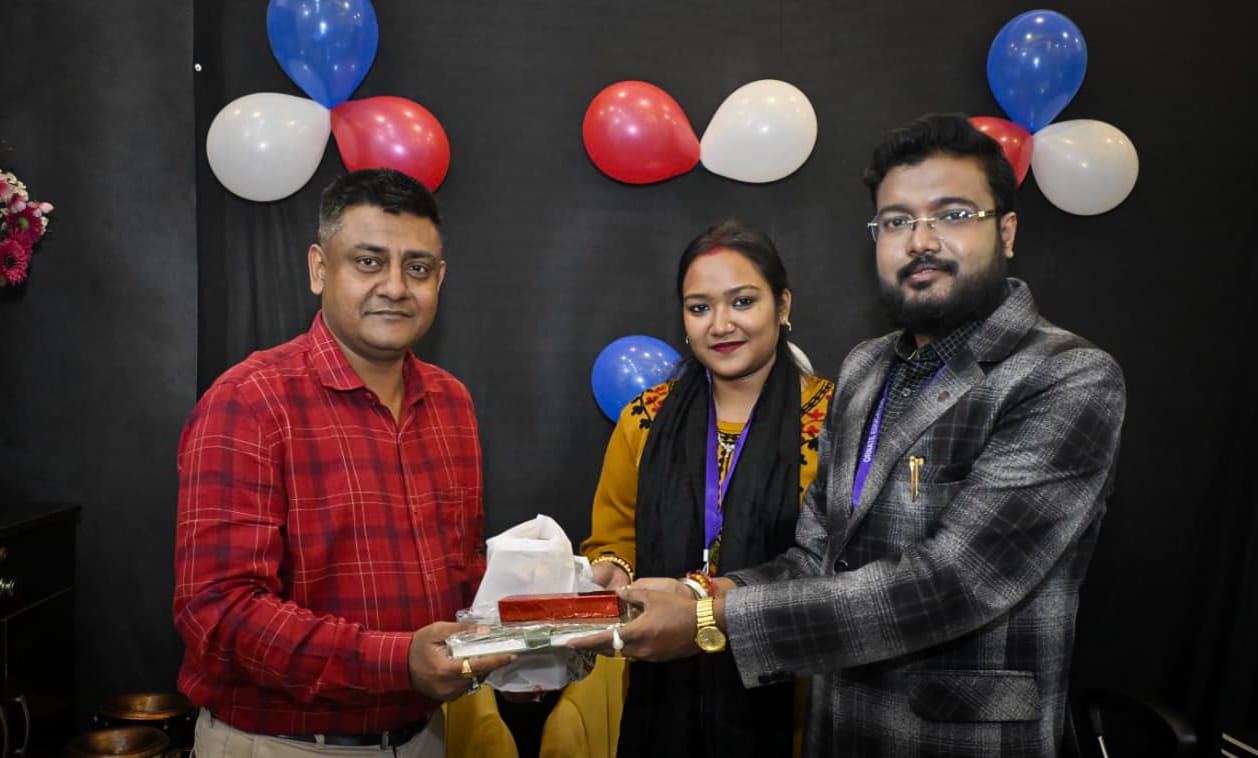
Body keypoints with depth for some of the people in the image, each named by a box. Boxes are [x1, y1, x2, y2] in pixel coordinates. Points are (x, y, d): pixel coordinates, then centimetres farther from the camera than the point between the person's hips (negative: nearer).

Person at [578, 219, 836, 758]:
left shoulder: (831, 420, -8)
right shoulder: (644, 420, 3)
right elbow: (613, 541, 9)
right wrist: (609, 574, -13)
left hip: (785, 694, -3)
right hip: (663, 691, 3)